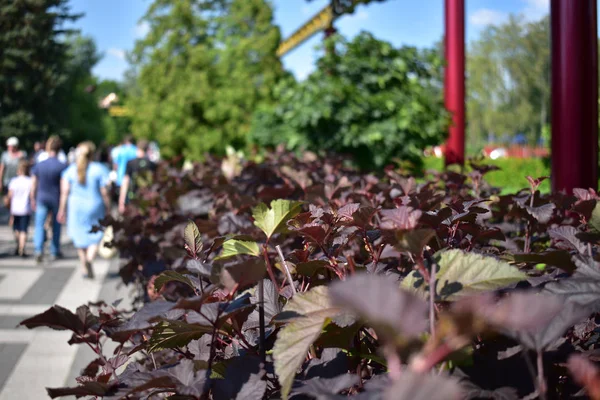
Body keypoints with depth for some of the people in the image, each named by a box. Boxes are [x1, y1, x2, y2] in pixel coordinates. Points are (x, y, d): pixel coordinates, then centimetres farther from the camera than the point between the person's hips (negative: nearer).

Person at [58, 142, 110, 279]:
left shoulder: (71, 169, 2)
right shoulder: (99, 169, -6)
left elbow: (65, 192, 1)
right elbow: (105, 192, -8)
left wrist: (62, 209, 8)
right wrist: (108, 208, 1)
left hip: (75, 207, 3)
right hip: (95, 207, -3)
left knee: (79, 237, 14)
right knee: (95, 237, 7)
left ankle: (87, 269, 15)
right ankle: (89, 258, -21)